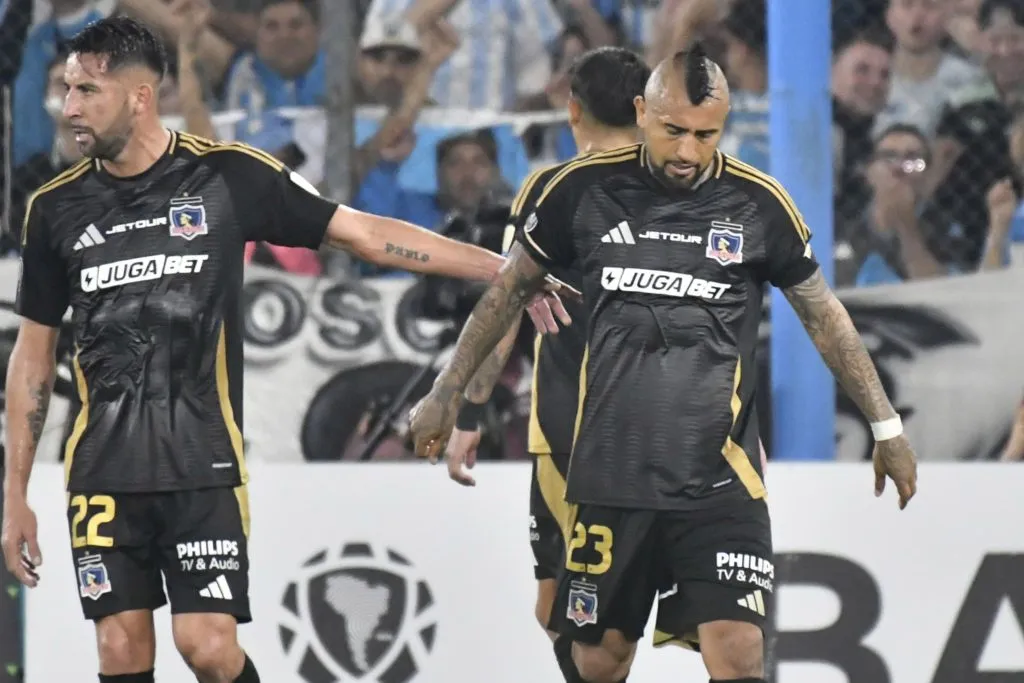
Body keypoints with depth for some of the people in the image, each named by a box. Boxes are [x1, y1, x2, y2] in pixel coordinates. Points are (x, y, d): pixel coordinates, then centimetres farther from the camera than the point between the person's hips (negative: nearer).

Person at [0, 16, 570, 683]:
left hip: (204, 461, -2)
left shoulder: (228, 175, -2)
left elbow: (362, 232, 2)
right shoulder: (57, 206, 6)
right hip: (103, 470, 2)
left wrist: (502, 268, -2)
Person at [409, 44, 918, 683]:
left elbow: (823, 314, 10)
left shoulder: (758, 201, -2)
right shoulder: (585, 188, 0)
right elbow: (512, 289, 14)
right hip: (611, 477, 2)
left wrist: (886, 426, 12)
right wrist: (448, 392, 17)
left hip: (720, 482, -1)